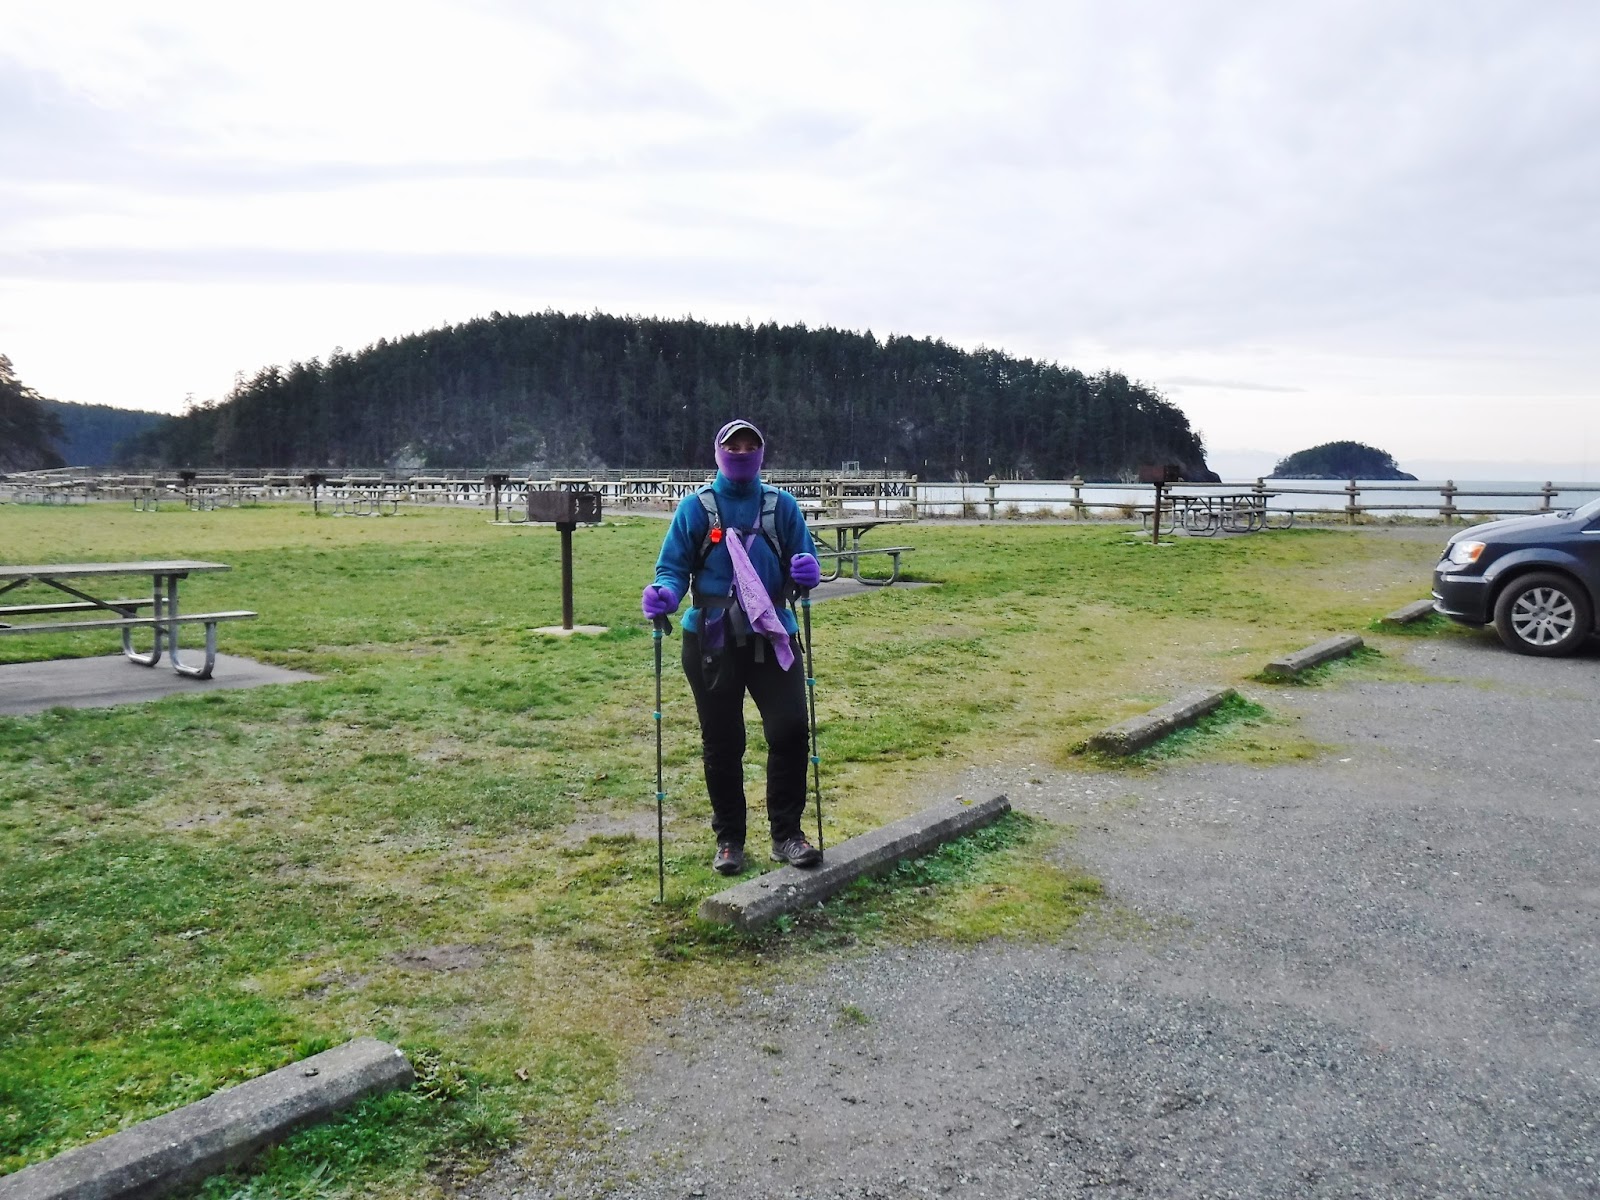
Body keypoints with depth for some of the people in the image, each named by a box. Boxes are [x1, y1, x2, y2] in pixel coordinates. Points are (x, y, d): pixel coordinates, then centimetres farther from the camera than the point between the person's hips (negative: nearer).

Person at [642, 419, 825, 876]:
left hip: (771, 637, 1)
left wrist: (806, 572, -17)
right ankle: (729, 839, 22)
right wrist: (665, 596, -22)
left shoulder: (781, 505, 7)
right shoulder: (696, 507, 2)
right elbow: (673, 566, 0)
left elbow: (804, 559, 7)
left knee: (790, 730, -9)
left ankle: (786, 833, 7)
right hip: (712, 642, -1)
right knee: (722, 743, 7)